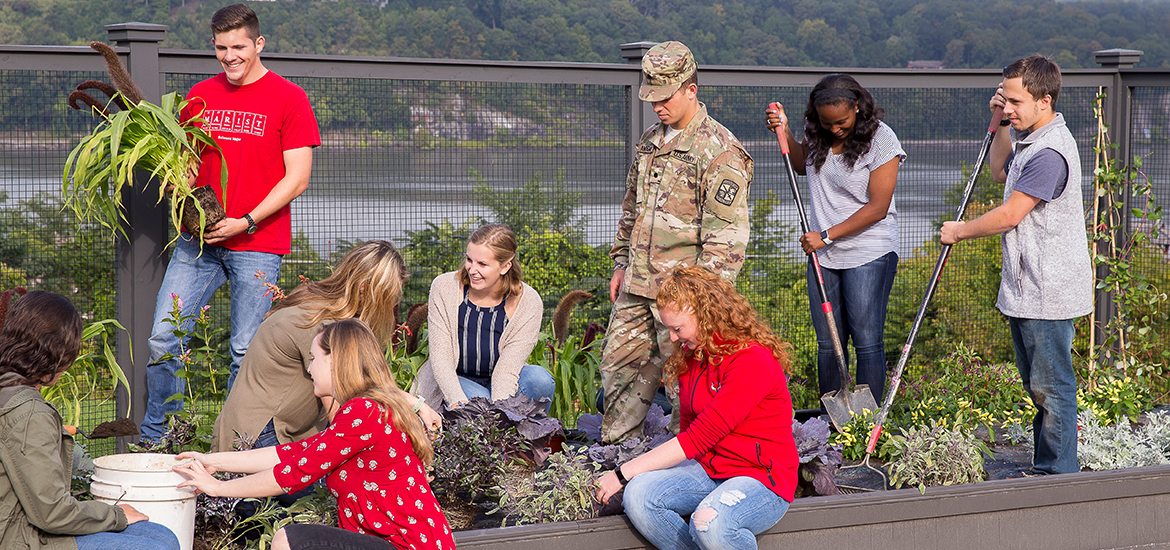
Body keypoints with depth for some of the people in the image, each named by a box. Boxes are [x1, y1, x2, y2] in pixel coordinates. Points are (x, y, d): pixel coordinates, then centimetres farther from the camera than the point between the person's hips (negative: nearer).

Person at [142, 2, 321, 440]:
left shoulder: (288, 99, -1)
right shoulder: (199, 96, 13)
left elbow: (297, 179, -5)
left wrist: (246, 222, -13)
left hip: (258, 244, -4)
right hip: (198, 239, 4)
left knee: (246, 353, -2)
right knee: (163, 338, -3)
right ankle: (154, 440, 10)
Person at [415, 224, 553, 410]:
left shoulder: (528, 303, -14)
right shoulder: (444, 288, -13)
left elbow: (507, 371, -19)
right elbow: (440, 356, -17)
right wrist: (458, 403, -34)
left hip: (501, 388, 1)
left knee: (539, 378, -29)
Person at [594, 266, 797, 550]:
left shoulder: (754, 361, -19)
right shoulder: (690, 357, 10)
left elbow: (700, 437, -22)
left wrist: (623, 473, -19)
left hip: (763, 479, -7)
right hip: (708, 470, 7)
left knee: (709, 523, -38)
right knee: (638, 495, -22)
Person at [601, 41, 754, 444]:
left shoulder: (720, 151, -13)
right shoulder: (651, 141, 13)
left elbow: (727, 233, -16)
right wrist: (621, 263, 22)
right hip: (637, 286, 8)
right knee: (619, 365, 12)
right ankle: (614, 445, 22)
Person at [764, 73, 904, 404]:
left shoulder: (881, 140, -14)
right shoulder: (817, 132, 3)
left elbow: (877, 208, -15)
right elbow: (802, 166, 26)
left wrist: (826, 235, -16)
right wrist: (784, 133, 8)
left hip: (868, 255, -6)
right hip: (822, 254, 6)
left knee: (867, 342, -5)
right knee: (827, 344, 7)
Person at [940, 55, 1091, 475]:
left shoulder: (1050, 152, -22)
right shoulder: (1030, 138, 10)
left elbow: (1008, 216, -21)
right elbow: (1001, 173, 30)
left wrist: (960, 231, -4)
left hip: (1047, 292, -11)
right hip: (1025, 286, 11)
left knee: (1050, 385, -3)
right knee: (1038, 384, 17)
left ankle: (1060, 475, 4)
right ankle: (1045, 467, 26)